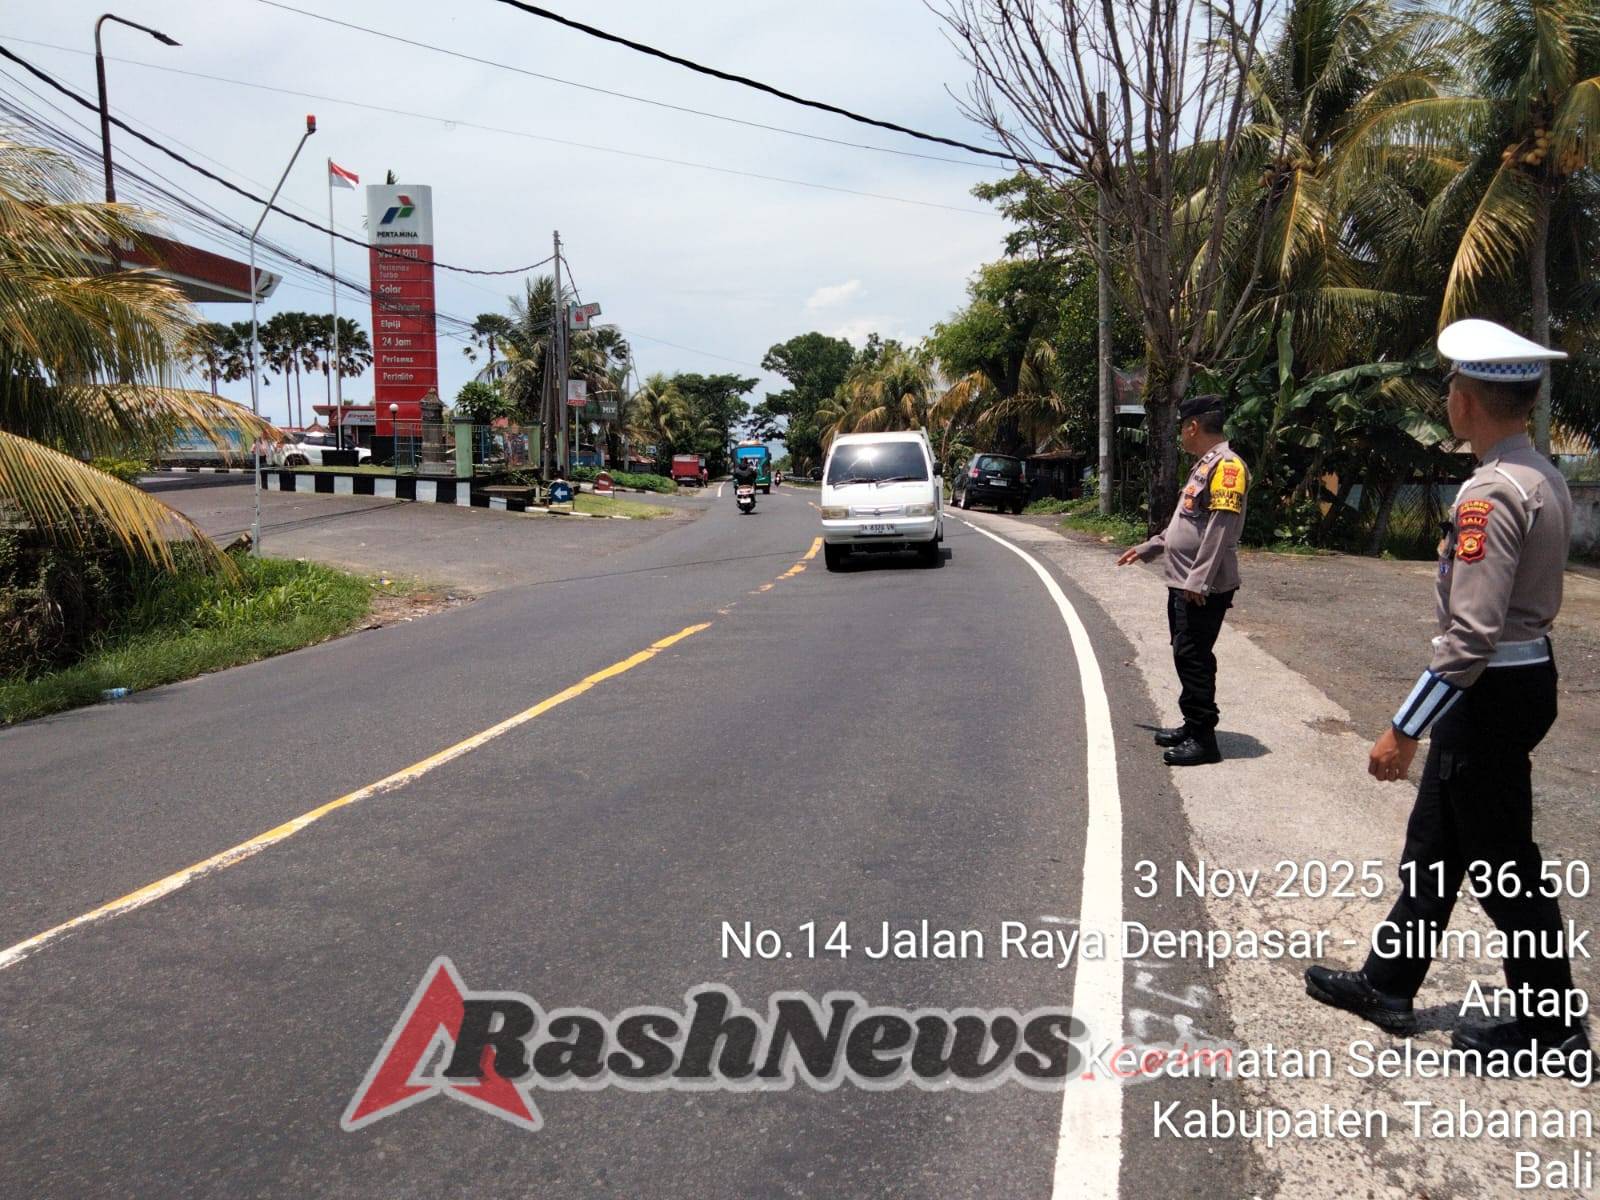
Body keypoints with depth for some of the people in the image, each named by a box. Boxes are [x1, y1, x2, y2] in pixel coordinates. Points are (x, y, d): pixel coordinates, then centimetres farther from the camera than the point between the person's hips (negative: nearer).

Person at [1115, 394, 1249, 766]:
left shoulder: (1226, 465, -15)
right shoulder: (1204, 464, 18)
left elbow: (1220, 528, -23)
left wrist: (1198, 580, -26)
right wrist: (1146, 549, 31)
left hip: (1203, 588, -10)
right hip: (1183, 583, 10)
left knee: (1194, 658, -6)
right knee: (1186, 656, 15)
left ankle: (1203, 739, 0)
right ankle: (1192, 725, 25)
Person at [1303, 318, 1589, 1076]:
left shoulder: (1491, 492, -23)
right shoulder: (1542, 477, 8)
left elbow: (1472, 635, -27)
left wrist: (1403, 729, -23)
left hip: (1490, 692, -10)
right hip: (1525, 670, 10)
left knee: (1500, 866, 5)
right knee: (1434, 842, 18)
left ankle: (1552, 1031, 22)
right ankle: (1387, 984, 31)